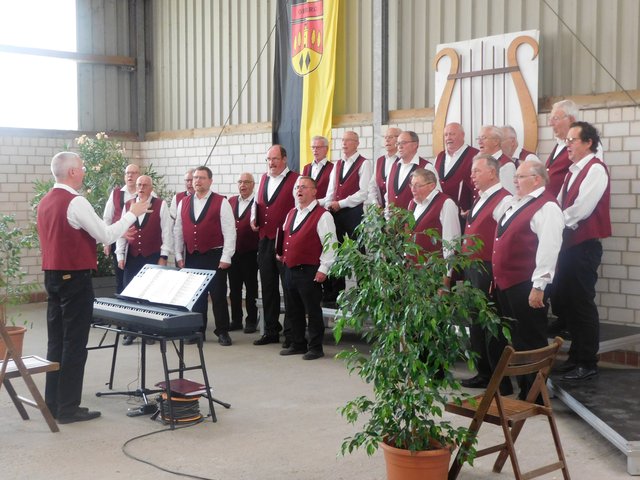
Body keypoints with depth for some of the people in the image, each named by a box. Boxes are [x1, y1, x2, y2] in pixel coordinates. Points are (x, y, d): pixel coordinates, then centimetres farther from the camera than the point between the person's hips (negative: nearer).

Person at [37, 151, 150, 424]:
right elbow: (106, 236, -16)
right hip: (75, 278, -9)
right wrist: (132, 214, -4)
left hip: (53, 276, 9)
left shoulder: (46, 202, 10)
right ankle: (68, 408, 2)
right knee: (74, 344, -3)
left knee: (56, 341, 12)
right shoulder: (75, 202, -17)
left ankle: (53, 402, 18)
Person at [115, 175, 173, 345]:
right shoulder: (128, 205, 8)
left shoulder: (161, 205, -3)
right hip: (132, 257, 3)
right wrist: (120, 255, 4)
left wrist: (163, 256, -8)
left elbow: (167, 232, -5)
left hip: (153, 257, -3)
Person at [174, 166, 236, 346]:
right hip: (191, 257, 4)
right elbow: (178, 231, 11)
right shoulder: (184, 203, 9)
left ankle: (222, 332, 12)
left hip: (214, 256, -4)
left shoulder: (221, 202, -5)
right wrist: (179, 255, 7)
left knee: (218, 295, 2)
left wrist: (226, 257, -13)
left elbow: (229, 231, -8)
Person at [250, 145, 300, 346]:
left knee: (289, 287, -2)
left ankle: (291, 334, 6)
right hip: (265, 240, 7)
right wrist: (254, 218, 10)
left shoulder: (295, 180, -7)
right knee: (268, 287, 13)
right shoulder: (264, 179, 15)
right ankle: (271, 331, 22)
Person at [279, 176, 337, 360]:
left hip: (309, 271, -8)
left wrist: (323, 269, -15)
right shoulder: (291, 213, 15)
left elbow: (330, 244, -13)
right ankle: (298, 344, 26)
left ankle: (315, 347, 9)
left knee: (312, 311, 0)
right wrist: (283, 255, 20)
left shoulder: (322, 215, -10)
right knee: (294, 310, 15)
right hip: (290, 269, 8)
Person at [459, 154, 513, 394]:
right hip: (472, 270, 10)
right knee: (476, 324, 17)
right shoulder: (480, 199, 15)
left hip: (489, 272, -10)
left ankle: (502, 382, 9)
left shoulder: (503, 200, -16)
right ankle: (484, 374, 29)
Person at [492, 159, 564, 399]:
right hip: (506, 283, 9)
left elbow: (549, 248, -21)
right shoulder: (517, 203, 16)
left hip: (526, 286, -9)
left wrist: (538, 286, -24)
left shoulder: (546, 207, -14)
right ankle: (523, 390, 28)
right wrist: (497, 276, 21)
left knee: (531, 341, 1)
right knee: (516, 339, 17)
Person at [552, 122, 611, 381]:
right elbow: (561, 204, 12)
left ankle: (588, 362, 8)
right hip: (569, 242, 9)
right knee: (564, 301, 13)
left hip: (585, 245, -9)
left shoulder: (596, 169, -12)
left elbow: (581, 209, -20)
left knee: (582, 303, -3)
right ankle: (576, 355, 25)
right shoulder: (574, 170, 15)